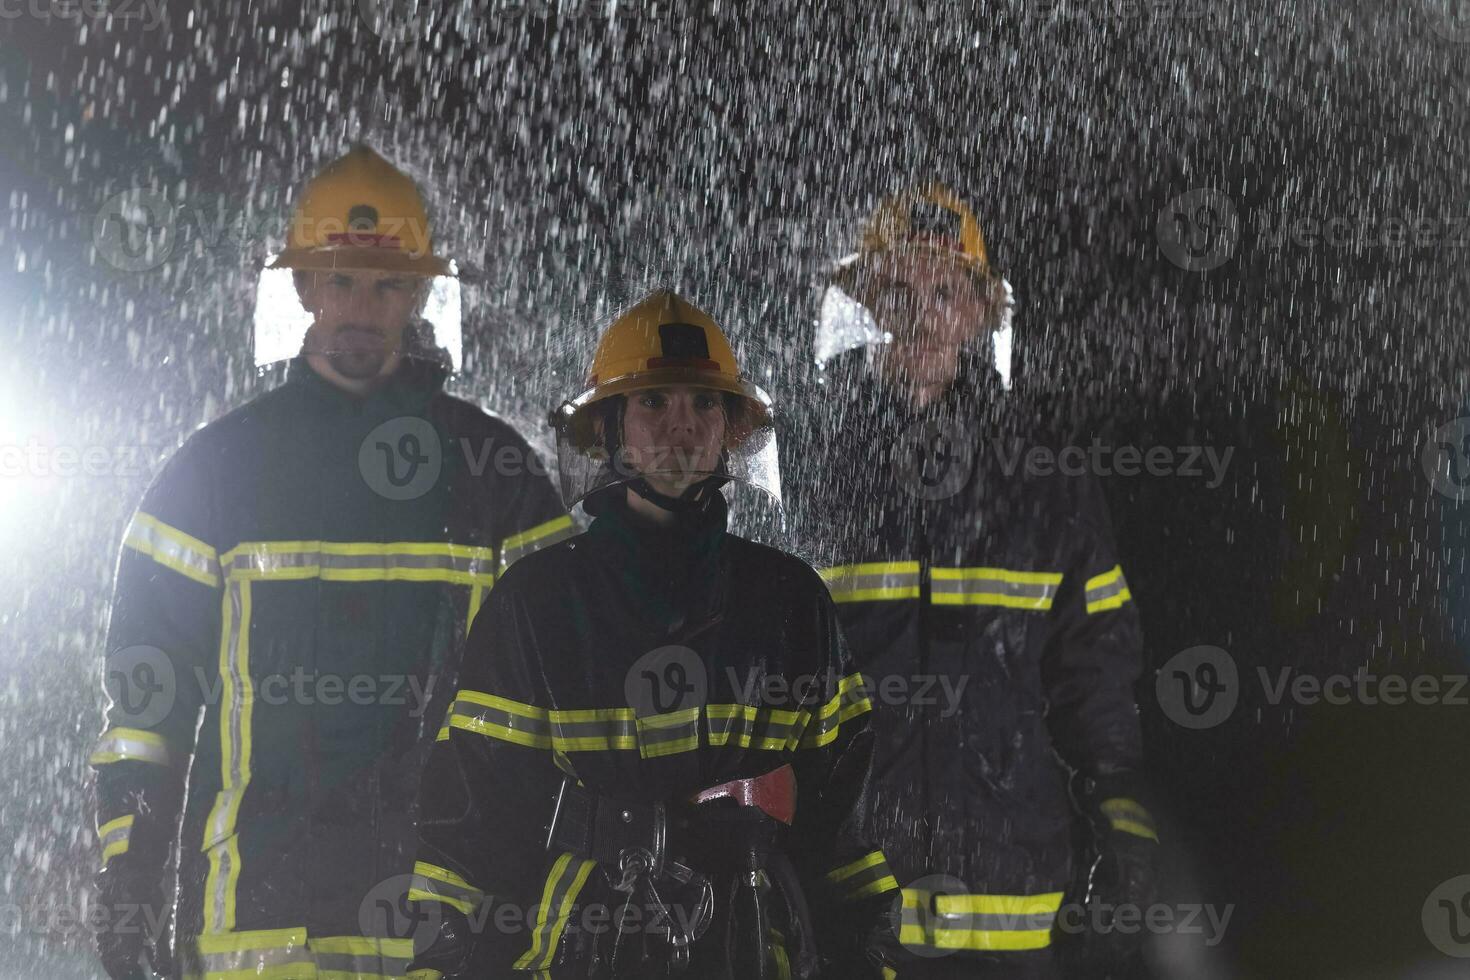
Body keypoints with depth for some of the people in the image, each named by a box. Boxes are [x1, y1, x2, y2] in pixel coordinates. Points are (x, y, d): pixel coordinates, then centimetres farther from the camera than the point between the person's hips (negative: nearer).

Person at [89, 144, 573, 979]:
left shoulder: (490, 463, 8)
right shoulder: (222, 461, 8)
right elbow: (145, 676, 8)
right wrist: (127, 877, 3)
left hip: (438, 891, 0)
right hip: (253, 894, 0)